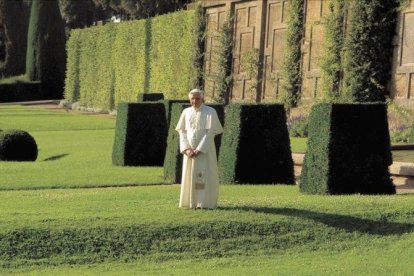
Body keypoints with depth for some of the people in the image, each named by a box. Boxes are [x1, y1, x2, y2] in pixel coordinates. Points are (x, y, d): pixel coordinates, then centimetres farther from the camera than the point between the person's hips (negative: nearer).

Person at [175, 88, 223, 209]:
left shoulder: (210, 112, -7)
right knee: (189, 175, 6)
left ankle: (204, 202, -6)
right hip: (190, 150, 4)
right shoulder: (186, 112, 7)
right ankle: (190, 202, 12)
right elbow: (182, 131, 6)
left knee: (203, 175, -7)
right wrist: (186, 149, -8)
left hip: (204, 150, -4)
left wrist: (199, 149, -17)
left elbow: (210, 132, -11)